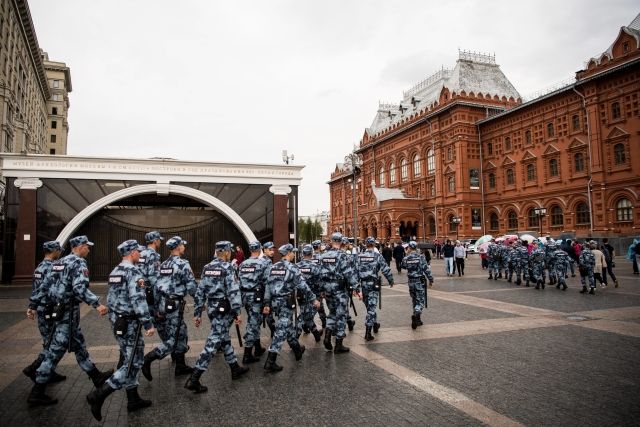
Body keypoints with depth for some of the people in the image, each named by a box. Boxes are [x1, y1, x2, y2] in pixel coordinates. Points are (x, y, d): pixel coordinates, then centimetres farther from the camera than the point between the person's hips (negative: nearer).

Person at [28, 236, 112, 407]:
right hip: (69, 311, -10)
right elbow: (80, 288, -28)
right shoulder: (79, 263, -15)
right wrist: (97, 304, -32)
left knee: (79, 345, 16)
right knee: (56, 349, -3)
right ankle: (36, 393, 4)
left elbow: (45, 285, 16)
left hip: (59, 309, 10)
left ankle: (96, 377, 27)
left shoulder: (59, 262, 13)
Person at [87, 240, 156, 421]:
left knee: (132, 362, 17)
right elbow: (138, 300, -24)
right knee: (131, 365, -3)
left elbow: (111, 299, 17)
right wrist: (148, 324, -22)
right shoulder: (133, 271, -18)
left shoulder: (115, 272, 12)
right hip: (130, 324, -10)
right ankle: (98, 394, -4)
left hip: (117, 322, 10)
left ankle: (133, 399, 23)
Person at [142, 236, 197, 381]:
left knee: (181, 335, 17)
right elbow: (191, 287, -13)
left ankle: (180, 366, 23)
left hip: (164, 304, 9)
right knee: (174, 339, -1)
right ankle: (148, 359, -10)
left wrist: (158, 307, 17)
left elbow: (158, 286, 13)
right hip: (175, 305, -9)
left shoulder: (163, 264, 11)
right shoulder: (183, 264, -14)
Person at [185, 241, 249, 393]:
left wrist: (197, 313, 13)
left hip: (211, 308, 8)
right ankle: (193, 379, -6)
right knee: (213, 343, -5)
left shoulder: (207, 268, 8)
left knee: (224, 338, 20)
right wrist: (237, 313, -16)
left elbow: (199, 292, 9)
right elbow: (233, 292, -19)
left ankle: (235, 368, 34)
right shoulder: (228, 268, -13)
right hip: (223, 309, -8)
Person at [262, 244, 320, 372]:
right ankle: (270, 362, -7)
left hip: (275, 302, 8)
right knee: (281, 330, -5)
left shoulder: (273, 267, 9)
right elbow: (302, 286, -12)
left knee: (289, 326, 22)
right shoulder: (292, 268, -11)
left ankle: (297, 350, 39)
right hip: (287, 302, -8)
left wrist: (267, 304, 13)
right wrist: (314, 299, -3)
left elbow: (268, 286, 9)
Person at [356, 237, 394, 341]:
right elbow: (386, 270, -6)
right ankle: (368, 332, -6)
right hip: (374, 285, -4)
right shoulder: (378, 256, -8)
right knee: (371, 307, -3)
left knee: (370, 306, 21)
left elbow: (356, 271, 1)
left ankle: (375, 324, 39)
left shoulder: (360, 256, 2)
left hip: (363, 285, 4)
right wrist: (391, 281, 8)